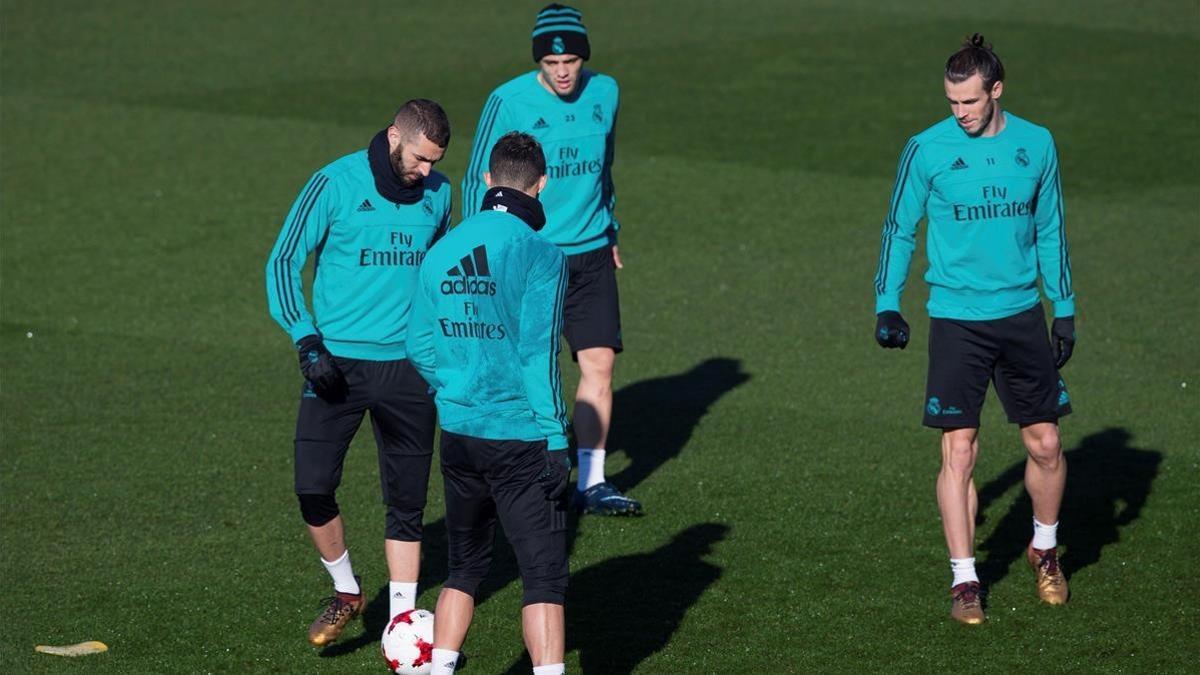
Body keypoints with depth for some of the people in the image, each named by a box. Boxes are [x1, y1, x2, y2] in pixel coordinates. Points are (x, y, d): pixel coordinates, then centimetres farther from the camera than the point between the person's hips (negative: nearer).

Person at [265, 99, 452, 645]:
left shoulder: (436, 193, 5)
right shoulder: (335, 185, -8)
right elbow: (283, 261, -4)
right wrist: (306, 340, -13)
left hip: (407, 367, 3)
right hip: (337, 363, -3)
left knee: (407, 503, 3)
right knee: (314, 489, -9)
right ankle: (346, 593, 15)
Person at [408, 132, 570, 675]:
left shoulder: (442, 251, 5)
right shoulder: (539, 254, -13)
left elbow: (420, 345, 9)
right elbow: (538, 357, -16)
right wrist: (556, 440, -12)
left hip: (458, 436, 6)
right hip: (521, 439, -6)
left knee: (464, 568, 19)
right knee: (544, 576, -3)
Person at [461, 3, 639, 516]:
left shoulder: (605, 93, 3)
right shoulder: (509, 102, -12)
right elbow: (478, 179, -5)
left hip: (590, 255, 4)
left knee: (599, 363, -5)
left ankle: (591, 482, 1)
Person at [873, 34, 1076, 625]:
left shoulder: (1036, 145, 3)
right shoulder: (927, 150, -5)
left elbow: (1050, 233, 12)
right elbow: (899, 229, 4)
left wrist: (1064, 309, 10)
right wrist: (887, 304, -4)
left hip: (1022, 314, 3)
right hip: (956, 318, -3)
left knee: (1045, 444, 7)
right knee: (959, 452, -8)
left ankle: (1044, 550, 32)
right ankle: (964, 580, 0)